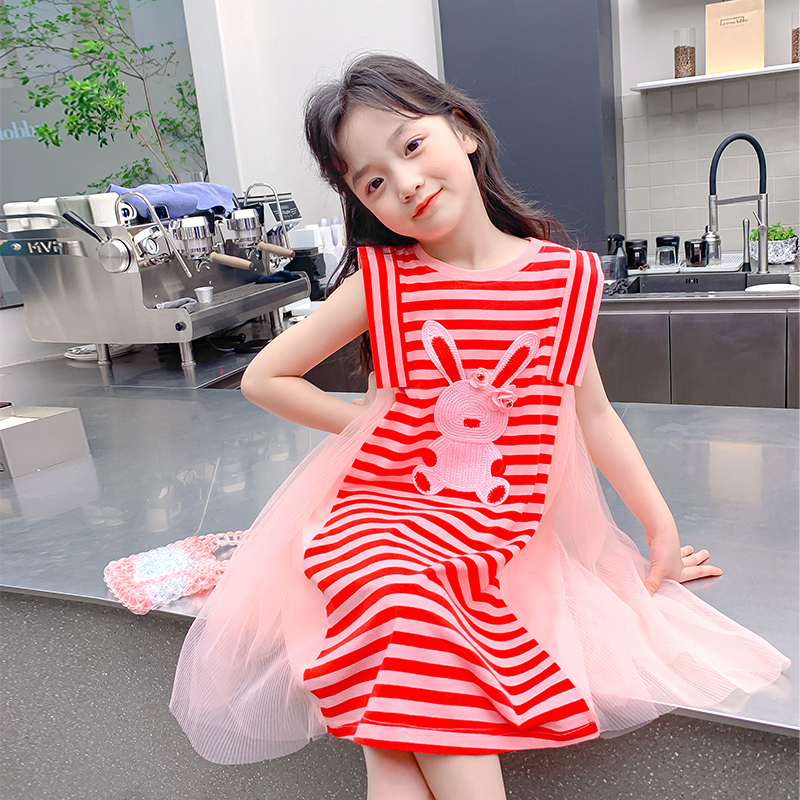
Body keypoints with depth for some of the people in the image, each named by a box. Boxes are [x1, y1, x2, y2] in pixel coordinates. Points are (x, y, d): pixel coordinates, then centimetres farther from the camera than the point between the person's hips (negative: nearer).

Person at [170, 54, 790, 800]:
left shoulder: (563, 277, 1)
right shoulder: (381, 281, -3)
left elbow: (592, 412, 12)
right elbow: (263, 377, 3)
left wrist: (662, 529, 15)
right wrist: (375, 424, -1)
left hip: (503, 536, 1)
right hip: (384, 514, 0)